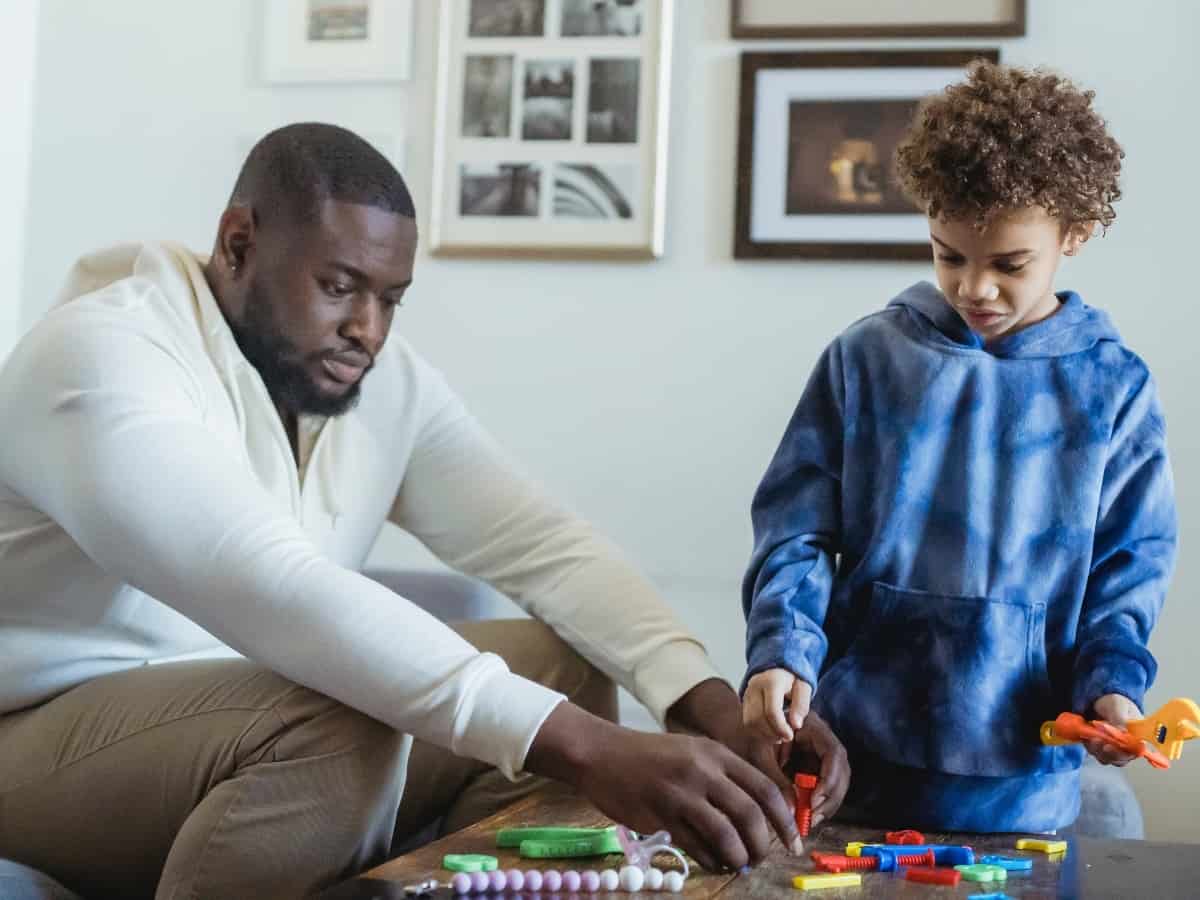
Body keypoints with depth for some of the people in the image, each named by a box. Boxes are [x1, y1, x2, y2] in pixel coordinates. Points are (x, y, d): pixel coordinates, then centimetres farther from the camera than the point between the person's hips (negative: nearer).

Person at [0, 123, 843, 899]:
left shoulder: (387, 380, 0)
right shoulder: (102, 357, -24)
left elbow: (542, 543, -7)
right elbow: (274, 591, -38)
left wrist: (707, 701, -25)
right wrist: (585, 747, -45)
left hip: (255, 717, 7)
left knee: (565, 664, -4)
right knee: (336, 728, -34)